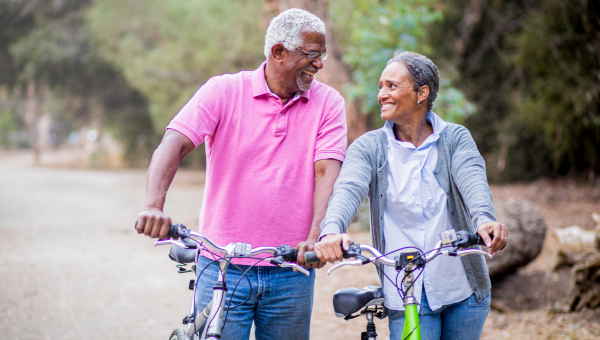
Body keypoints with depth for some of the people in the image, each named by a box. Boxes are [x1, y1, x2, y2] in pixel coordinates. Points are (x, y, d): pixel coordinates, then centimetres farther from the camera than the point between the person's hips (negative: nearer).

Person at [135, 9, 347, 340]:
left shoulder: (328, 102, 3)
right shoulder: (223, 91, -1)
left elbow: (327, 172, -8)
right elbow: (174, 143, -13)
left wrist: (316, 237, -25)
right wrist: (154, 205, -31)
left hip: (291, 274, 2)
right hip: (223, 269, -2)